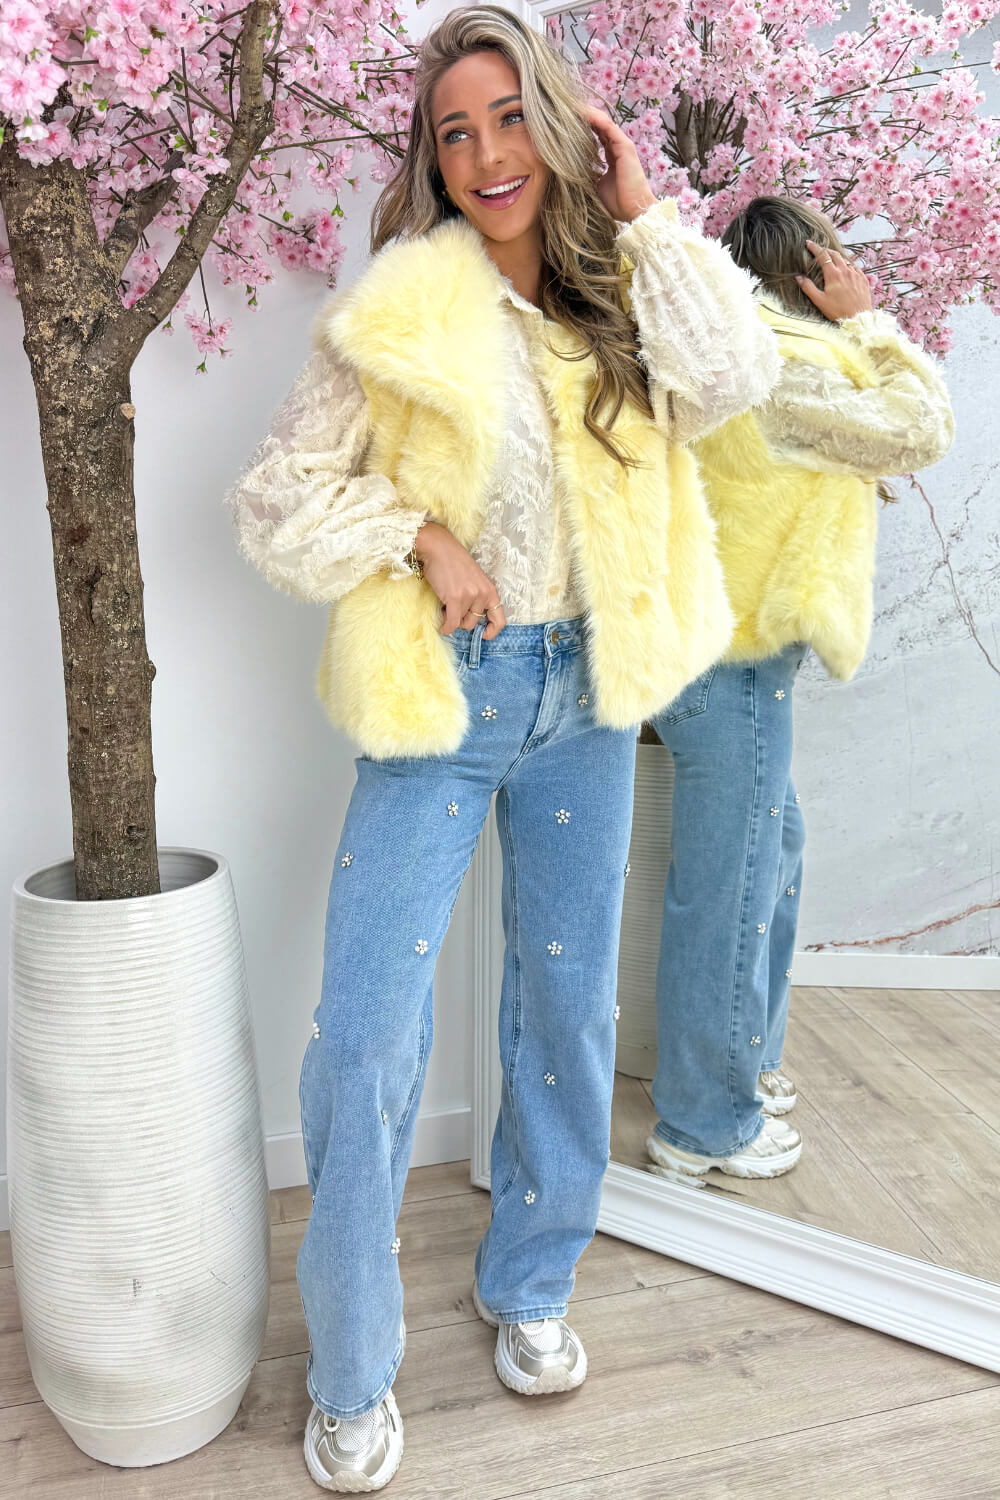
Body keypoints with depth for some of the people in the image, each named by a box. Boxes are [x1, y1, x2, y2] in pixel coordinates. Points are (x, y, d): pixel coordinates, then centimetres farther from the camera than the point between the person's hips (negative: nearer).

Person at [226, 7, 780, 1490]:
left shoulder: (618, 301, 8)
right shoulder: (403, 310, -3)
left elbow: (735, 379, -11)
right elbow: (277, 494, -2)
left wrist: (644, 214, -5)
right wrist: (417, 535, -14)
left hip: (584, 694, 4)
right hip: (441, 696, -3)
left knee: (568, 1008, 13)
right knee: (368, 1037, -5)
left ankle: (529, 1286, 38)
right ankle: (352, 1375, 20)